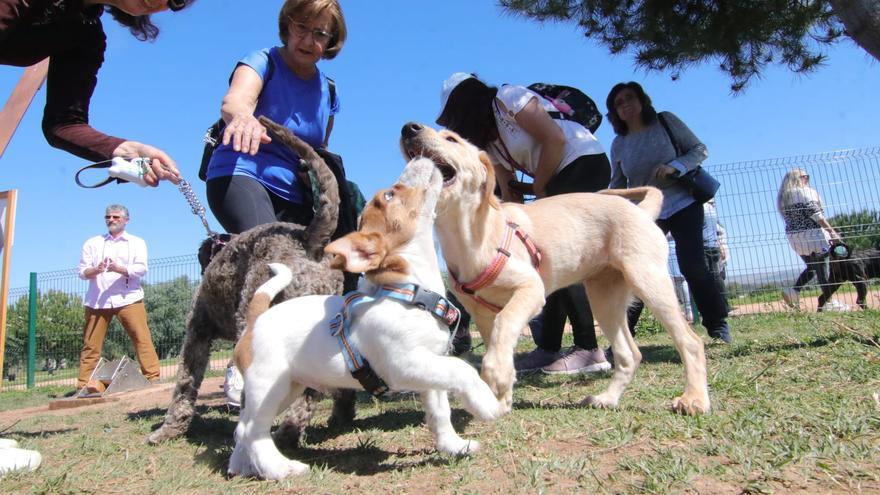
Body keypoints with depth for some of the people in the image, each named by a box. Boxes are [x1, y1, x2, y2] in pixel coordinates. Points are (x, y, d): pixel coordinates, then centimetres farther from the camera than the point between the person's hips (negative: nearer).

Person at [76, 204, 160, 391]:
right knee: (91, 344, 1)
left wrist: (119, 269, -18)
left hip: (128, 299, -2)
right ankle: (84, 383, 9)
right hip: (97, 300, 2)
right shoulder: (93, 243, 19)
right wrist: (95, 270, -12)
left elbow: (141, 269, 0)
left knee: (142, 339, -11)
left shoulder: (137, 242, 13)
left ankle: (153, 377, -11)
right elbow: (81, 271, 11)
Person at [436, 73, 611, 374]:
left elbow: (555, 138, -17)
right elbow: (508, 194, 10)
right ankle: (548, 349, 5)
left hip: (584, 162, -9)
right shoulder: (488, 138, 15)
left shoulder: (508, 99, -9)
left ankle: (589, 350, -15)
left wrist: (538, 189, -8)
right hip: (559, 180, 9)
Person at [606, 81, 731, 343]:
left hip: (682, 203, -2)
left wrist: (674, 166, -21)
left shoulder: (665, 121, -3)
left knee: (692, 264, -13)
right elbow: (616, 185, 10)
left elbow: (700, 150, -2)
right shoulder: (618, 145, 4)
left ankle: (718, 326, 8)